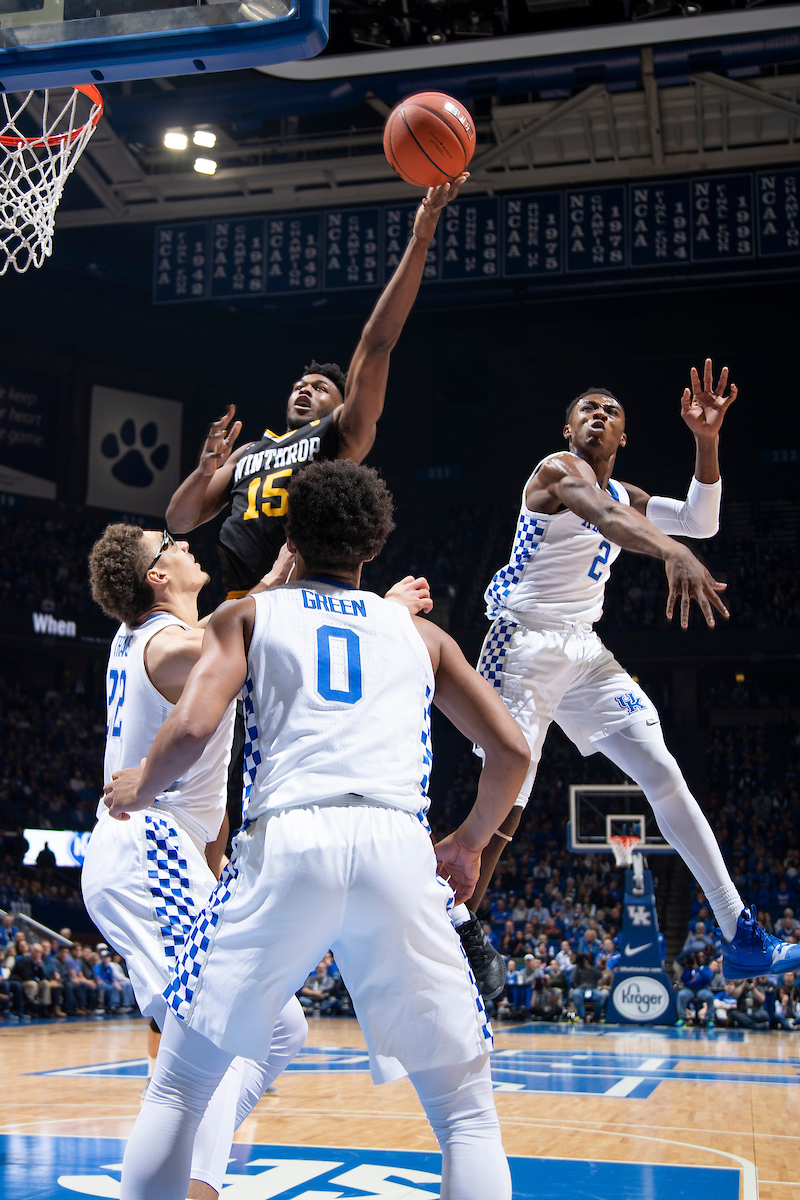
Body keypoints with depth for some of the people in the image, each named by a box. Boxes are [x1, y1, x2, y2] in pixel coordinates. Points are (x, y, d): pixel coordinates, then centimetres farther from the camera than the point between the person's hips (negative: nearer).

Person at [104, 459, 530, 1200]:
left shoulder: (248, 615, 17)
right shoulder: (420, 633, 24)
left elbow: (193, 727, -1)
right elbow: (511, 753, 20)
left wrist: (138, 789, 19)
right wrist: (469, 845, 35)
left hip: (285, 842, -1)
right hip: (397, 848, 1)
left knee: (178, 1088, 16)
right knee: (467, 1112, 13)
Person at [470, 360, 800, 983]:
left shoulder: (623, 493, 18)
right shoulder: (559, 469, -8)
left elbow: (700, 522, 12)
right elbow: (605, 516, -31)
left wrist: (706, 439, 0)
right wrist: (673, 553, -50)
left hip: (586, 652, 8)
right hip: (526, 645, -7)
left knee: (664, 776, 0)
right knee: (505, 798, -14)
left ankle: (742, 937, 3)